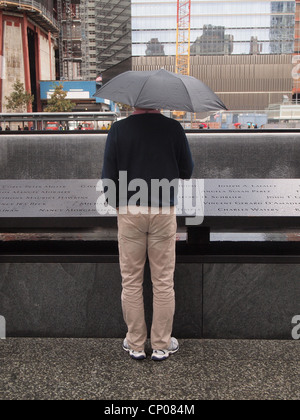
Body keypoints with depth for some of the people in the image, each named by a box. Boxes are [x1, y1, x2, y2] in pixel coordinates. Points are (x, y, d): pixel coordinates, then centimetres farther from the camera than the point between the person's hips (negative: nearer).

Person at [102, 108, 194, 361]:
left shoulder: (118, 129, -4)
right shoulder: (173, 128, -4)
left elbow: (108, 176, -3)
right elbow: (187, 171, 4)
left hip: (130, 212, 0)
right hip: (164, 211, 0)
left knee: (131, 281, 11)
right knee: (163, 282, 9)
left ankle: (135, 344, 23)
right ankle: (162, 345, 21)